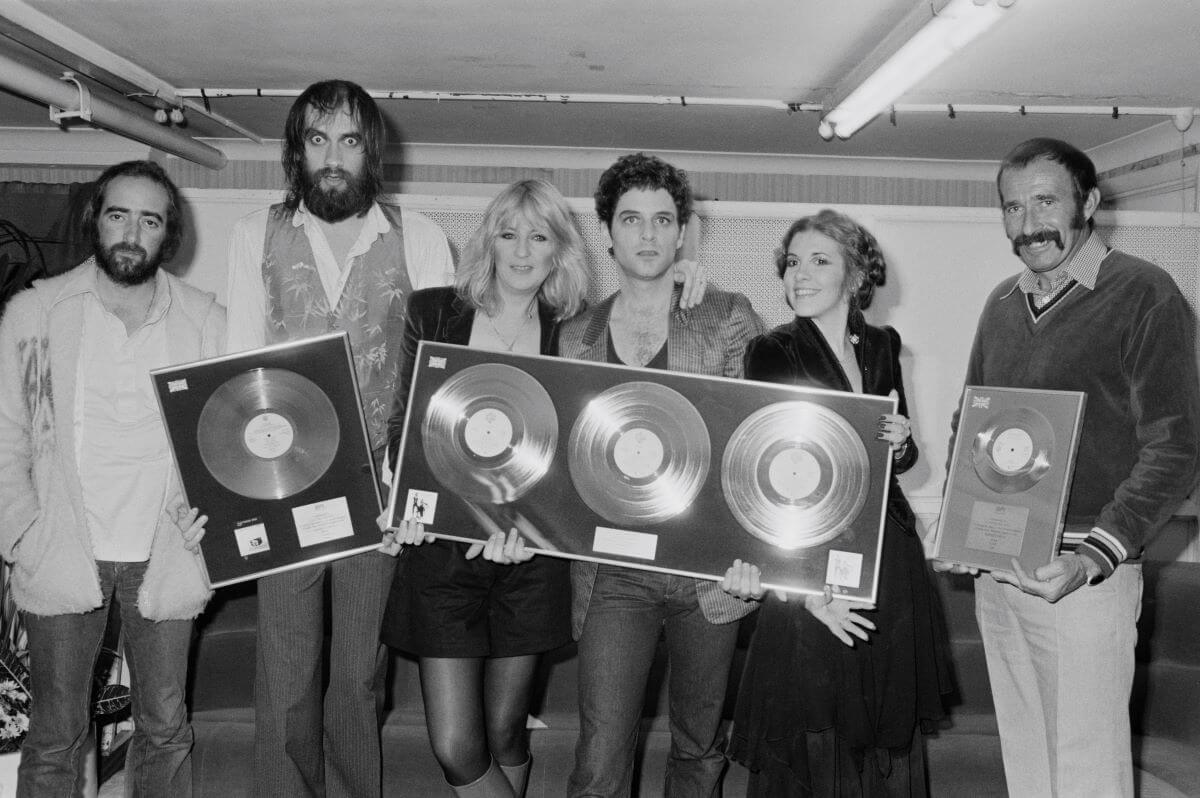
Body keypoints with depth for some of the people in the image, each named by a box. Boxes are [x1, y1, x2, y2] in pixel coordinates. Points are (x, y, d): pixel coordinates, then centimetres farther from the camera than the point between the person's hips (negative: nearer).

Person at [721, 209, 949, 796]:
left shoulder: (882, 346, 6)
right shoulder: (772, 354, -9)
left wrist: (900, 445, -8)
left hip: (891, 559, 5)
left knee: (889, 736, 14)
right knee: (812, 743, 4)